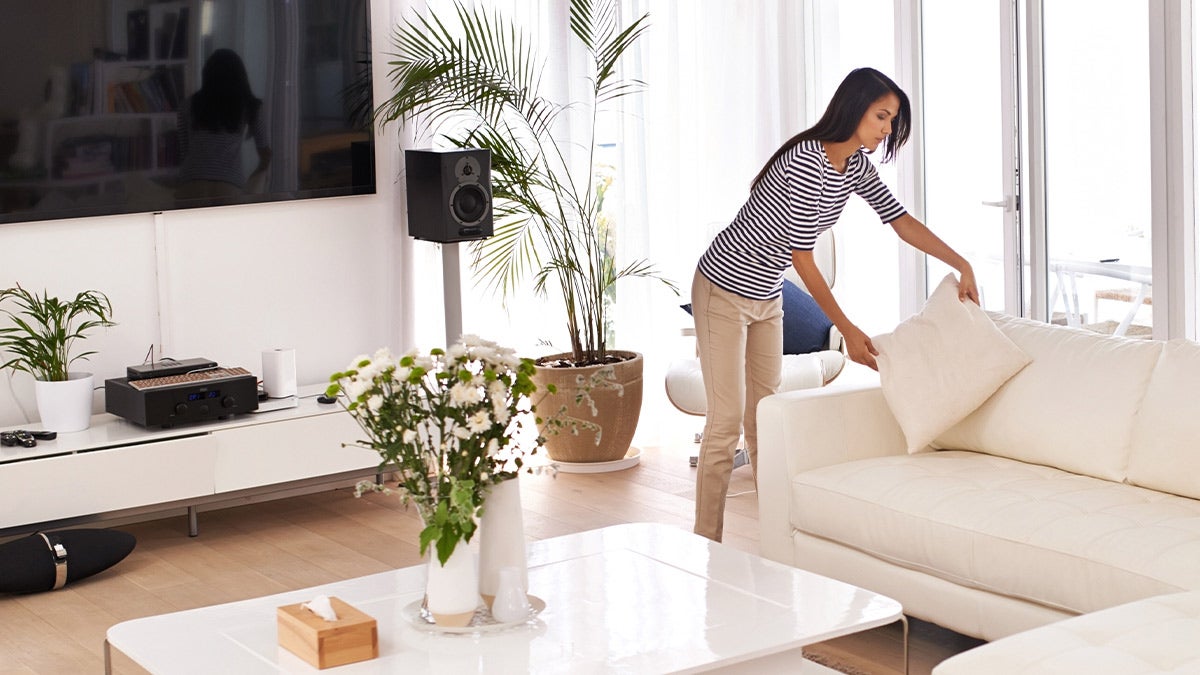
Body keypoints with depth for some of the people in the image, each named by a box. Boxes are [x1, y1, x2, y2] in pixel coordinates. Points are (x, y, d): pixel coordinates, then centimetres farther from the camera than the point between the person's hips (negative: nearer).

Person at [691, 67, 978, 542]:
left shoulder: (855, 163, 0)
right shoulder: (806, 163, -28)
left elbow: (900, 220, 4)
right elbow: (801, 256, -26)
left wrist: (962, 265, -7)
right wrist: (847, 330, -24)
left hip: (766, 297, 9)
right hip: (725, 290, -9)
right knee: (727, 421, -9)